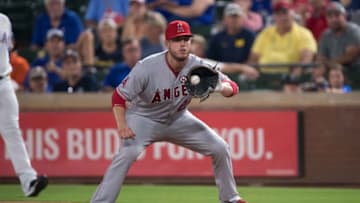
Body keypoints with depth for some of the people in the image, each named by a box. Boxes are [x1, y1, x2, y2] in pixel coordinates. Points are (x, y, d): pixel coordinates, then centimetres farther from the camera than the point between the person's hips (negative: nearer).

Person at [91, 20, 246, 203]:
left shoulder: (197, 66, -18)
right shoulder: (147, 67, -28)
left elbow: (233, 88, -18)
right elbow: (119, 96, -23)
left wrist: (221, 87, -42)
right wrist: (122, 126, -39)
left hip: (178, 119, 5)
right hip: (145, 118, -5)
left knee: (220, 148, -2)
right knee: (127, 153, -32)